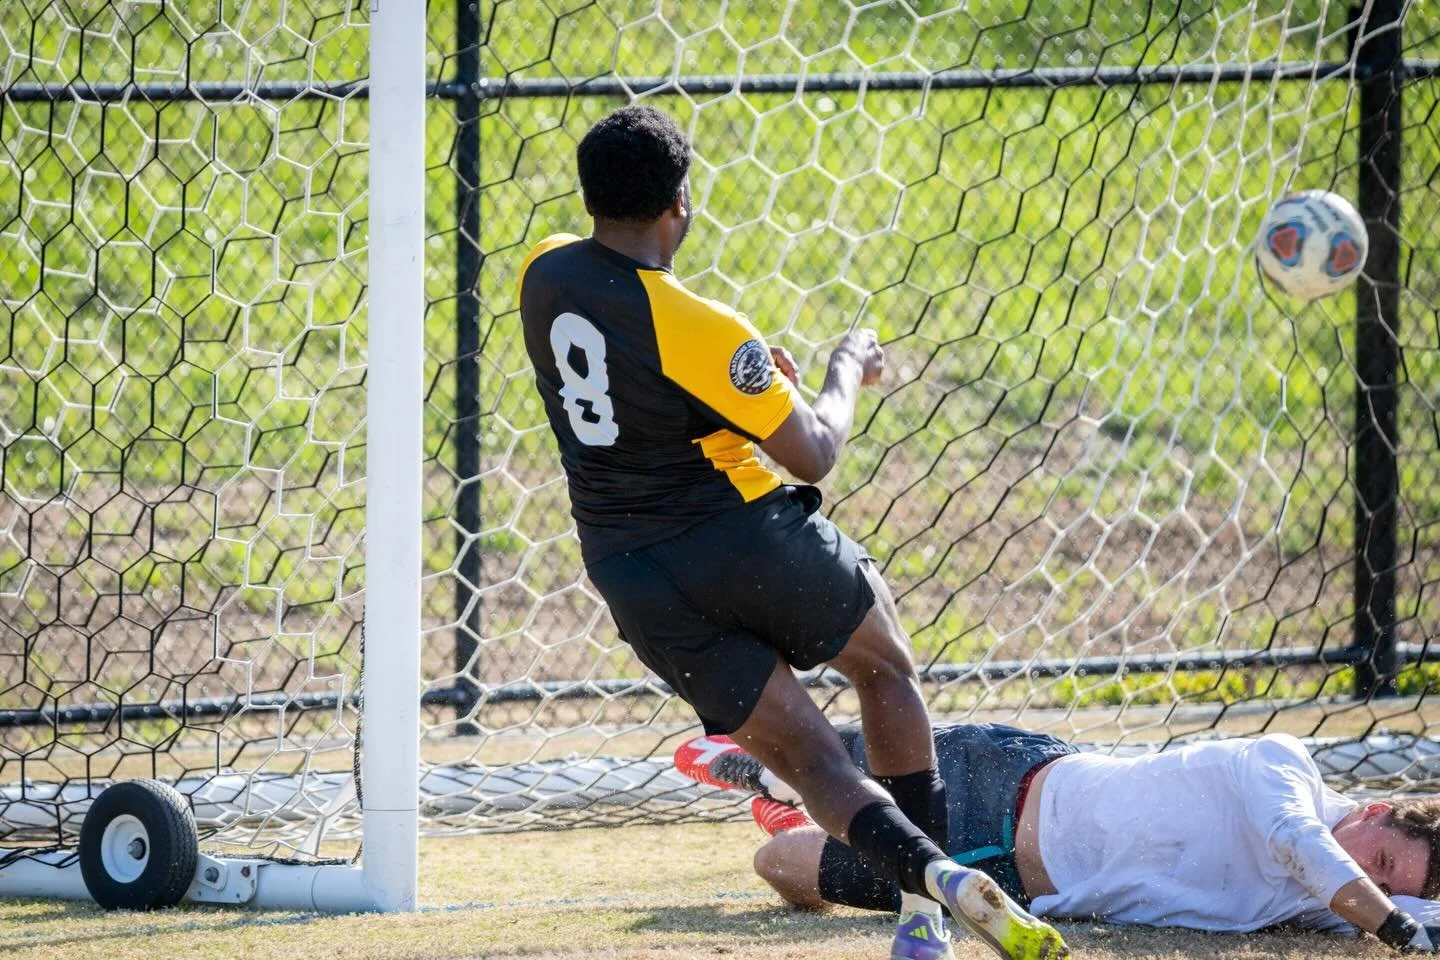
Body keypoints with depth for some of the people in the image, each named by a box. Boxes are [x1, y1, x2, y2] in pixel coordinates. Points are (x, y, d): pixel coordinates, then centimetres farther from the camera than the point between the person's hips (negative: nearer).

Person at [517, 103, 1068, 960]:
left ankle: (930, 874, -20)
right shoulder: (702, 331, -21)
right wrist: (847, 369, 6)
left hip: (641, 588, 5)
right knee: (888, 671, 22)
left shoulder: (546, 274, -3)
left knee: (811, 761, 6)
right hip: (749, 538, -5)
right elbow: (813, 454, -12)